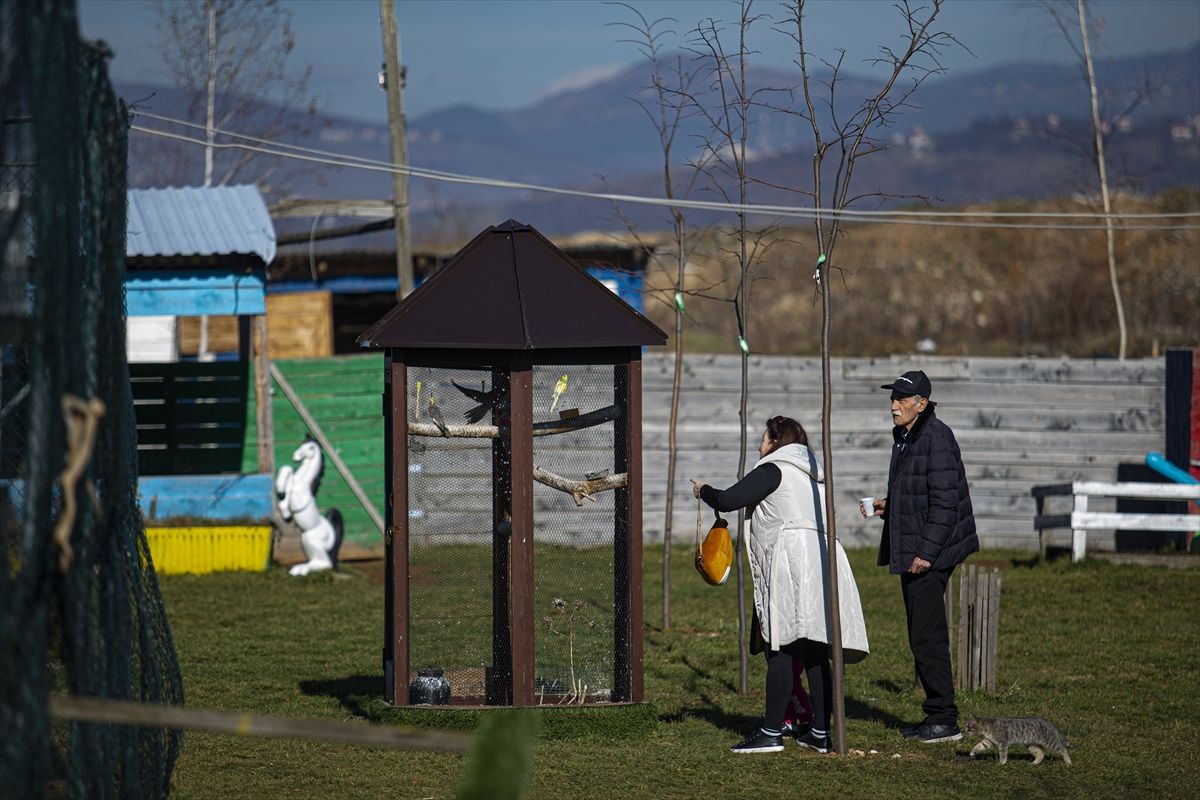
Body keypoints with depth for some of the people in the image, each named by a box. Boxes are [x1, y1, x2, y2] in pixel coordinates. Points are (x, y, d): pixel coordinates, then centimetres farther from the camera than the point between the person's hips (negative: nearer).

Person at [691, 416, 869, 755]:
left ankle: (771, 732, -12)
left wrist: (703, 490, 13)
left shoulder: (773, 470, -1)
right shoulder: (814, 476, 26)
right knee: (815, 652, 8)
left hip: (791, 564, -8)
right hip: (823, 557, 8)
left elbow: (728, 501, -7)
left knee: (779, 650, -9)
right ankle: (820, 732, 7)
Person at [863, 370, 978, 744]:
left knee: (928, 637, -9)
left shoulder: (936, 438, -16)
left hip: (929, 555, -10)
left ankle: (944, 720, -6)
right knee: (921, 637, 13)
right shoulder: (904, 438, 16)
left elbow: (945, 501, -20)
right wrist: (887, 506, 9)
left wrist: (926, 552, -23)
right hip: (909, 551, 10)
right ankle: (936, 716, 18)